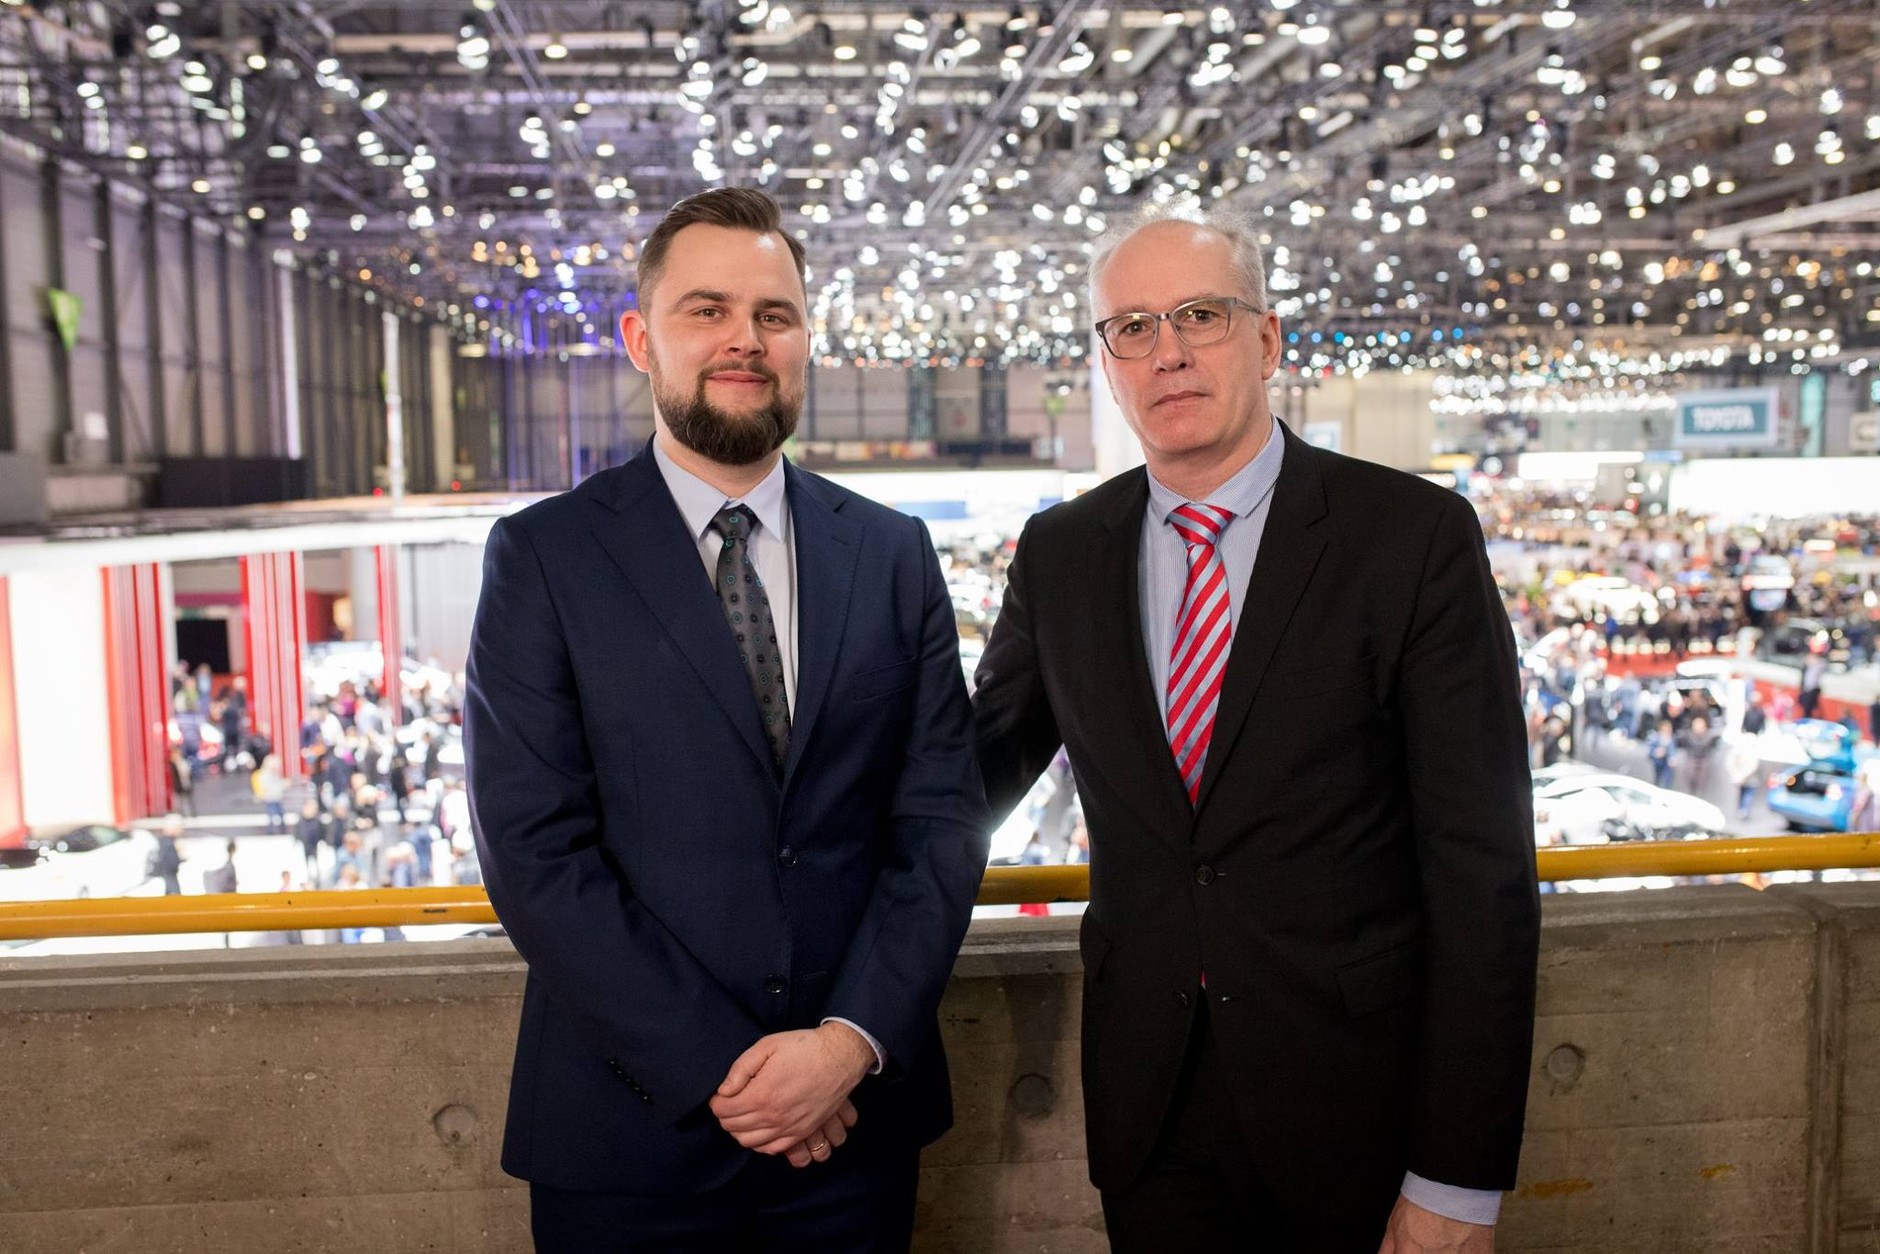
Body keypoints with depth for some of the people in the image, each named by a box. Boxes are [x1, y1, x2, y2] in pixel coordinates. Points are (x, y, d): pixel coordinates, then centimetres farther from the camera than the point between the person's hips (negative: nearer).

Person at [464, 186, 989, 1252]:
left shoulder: (894, 554, 3)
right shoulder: (543, 558, -5)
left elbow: (941, 820, 0)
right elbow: (535, 853, -11)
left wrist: (854, 1041, -12)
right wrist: (719, 1074, -14)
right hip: (632, 1129, -2)